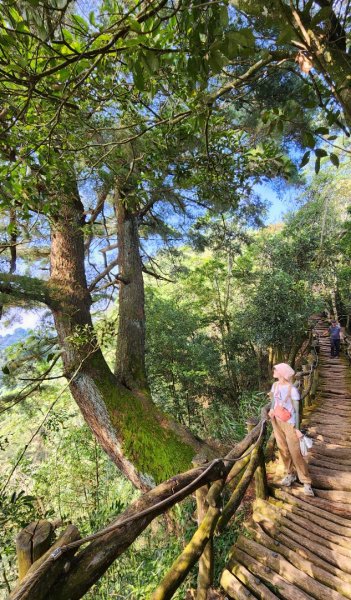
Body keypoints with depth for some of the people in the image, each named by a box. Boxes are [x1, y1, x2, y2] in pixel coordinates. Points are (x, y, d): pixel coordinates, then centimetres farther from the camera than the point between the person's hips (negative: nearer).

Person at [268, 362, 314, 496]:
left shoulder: (292, 390, -20)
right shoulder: (275, 385, -1)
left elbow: (296, 410, -15)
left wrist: (297, 428, -15)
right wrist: (271, 410, -7)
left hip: (289, 424, -6)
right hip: (277, 422, 6)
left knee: (295, 453, 0)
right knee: (283, 449, 16)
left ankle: (306, 482, 16)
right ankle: (290, 474, 35)